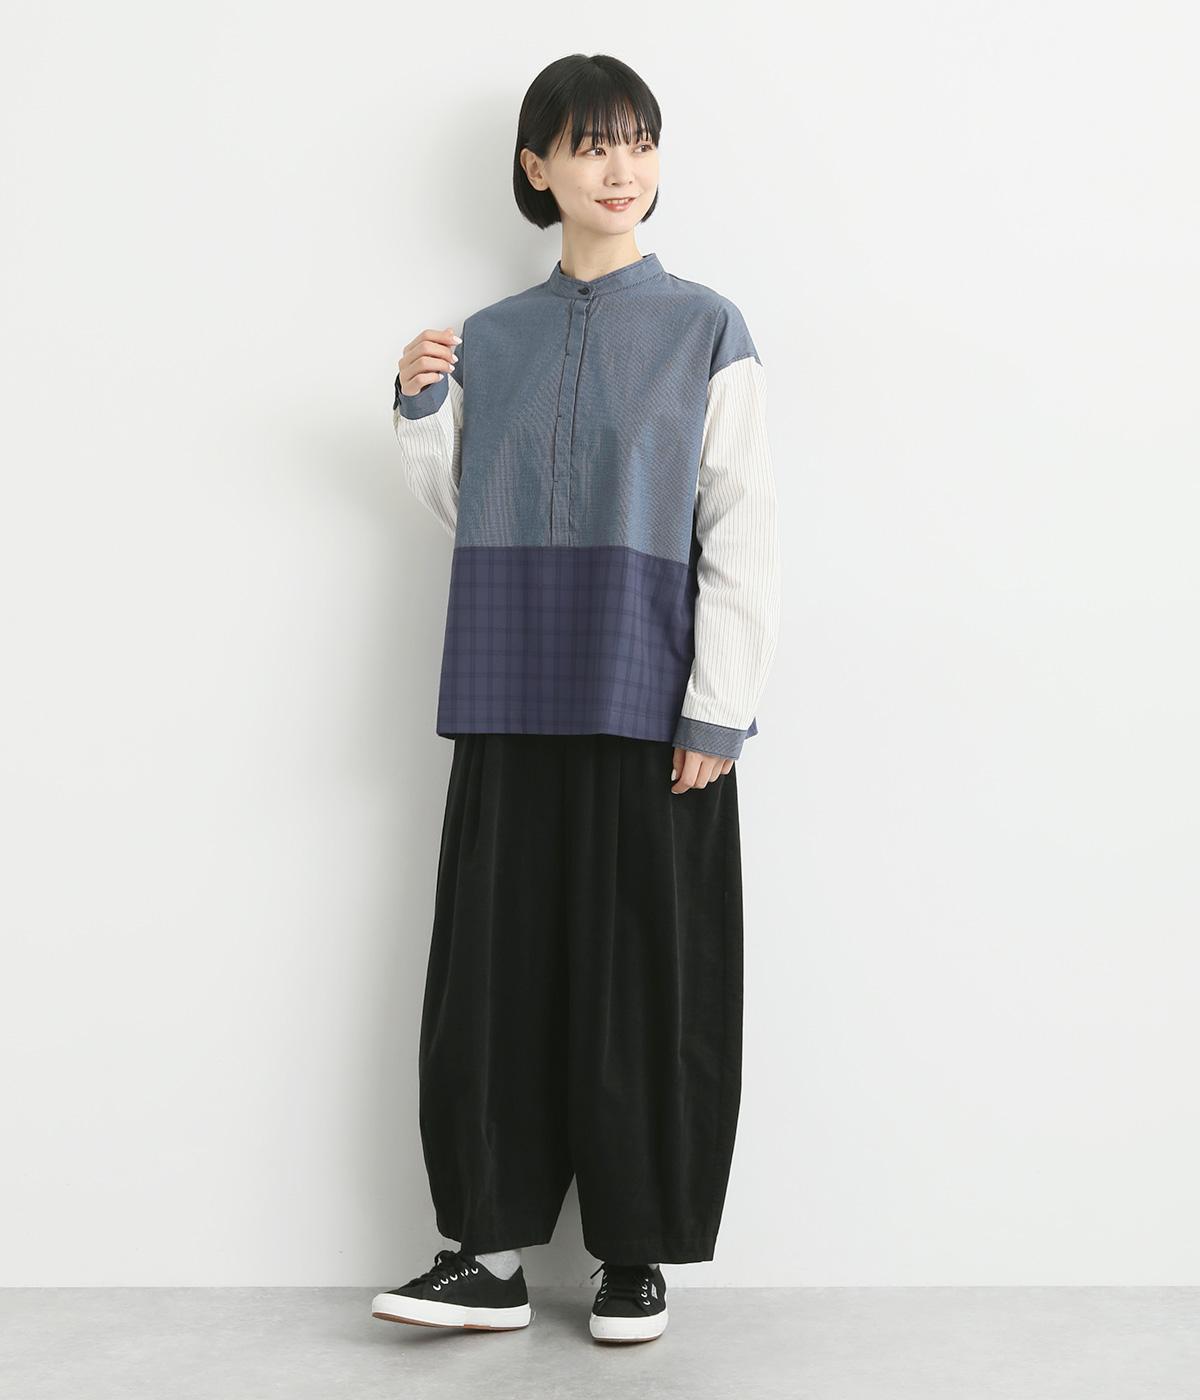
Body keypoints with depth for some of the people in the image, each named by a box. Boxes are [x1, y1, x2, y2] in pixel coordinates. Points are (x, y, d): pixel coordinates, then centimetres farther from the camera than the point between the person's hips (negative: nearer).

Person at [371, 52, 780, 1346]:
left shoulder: (704, 329, 2)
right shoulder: (490, 339, 11)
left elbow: (742, 533, -3)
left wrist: (720, 710, -10)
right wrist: (420, 413, 1)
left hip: (653, 710, -3)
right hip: (514, 706, 3)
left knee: (646, 978, 2)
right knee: (495, 970, 4)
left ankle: (636, 1253, 16)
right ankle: (490, 1249, 15)